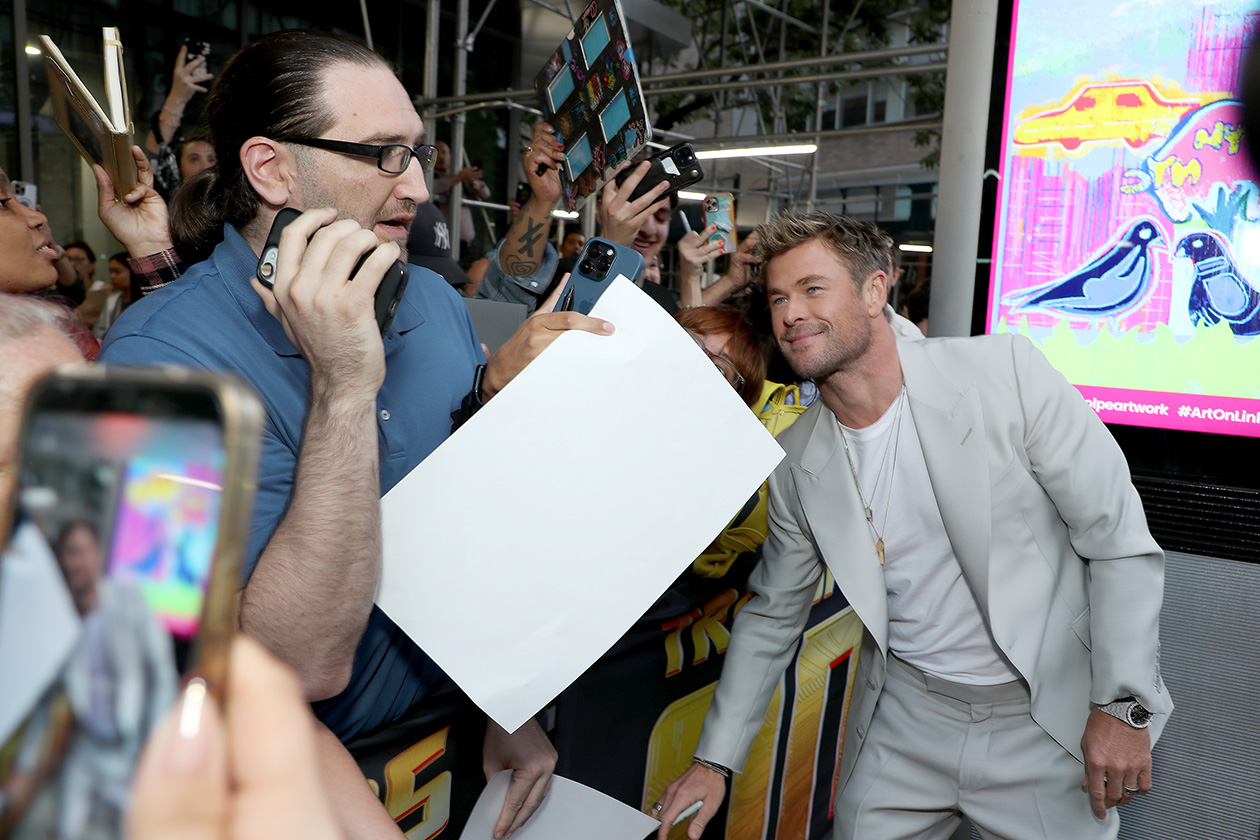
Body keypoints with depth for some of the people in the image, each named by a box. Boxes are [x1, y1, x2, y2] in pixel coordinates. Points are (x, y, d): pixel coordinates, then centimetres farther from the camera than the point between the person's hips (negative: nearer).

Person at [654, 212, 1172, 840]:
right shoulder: (796, 462, -6)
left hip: (1050, 718, -2)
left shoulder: (1005, 371, -16)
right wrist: (715, 760, 3)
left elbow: (1120, 538, -11)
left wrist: (1124, 705, -11)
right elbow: (772, 615, 4)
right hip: (902, 722, 3)